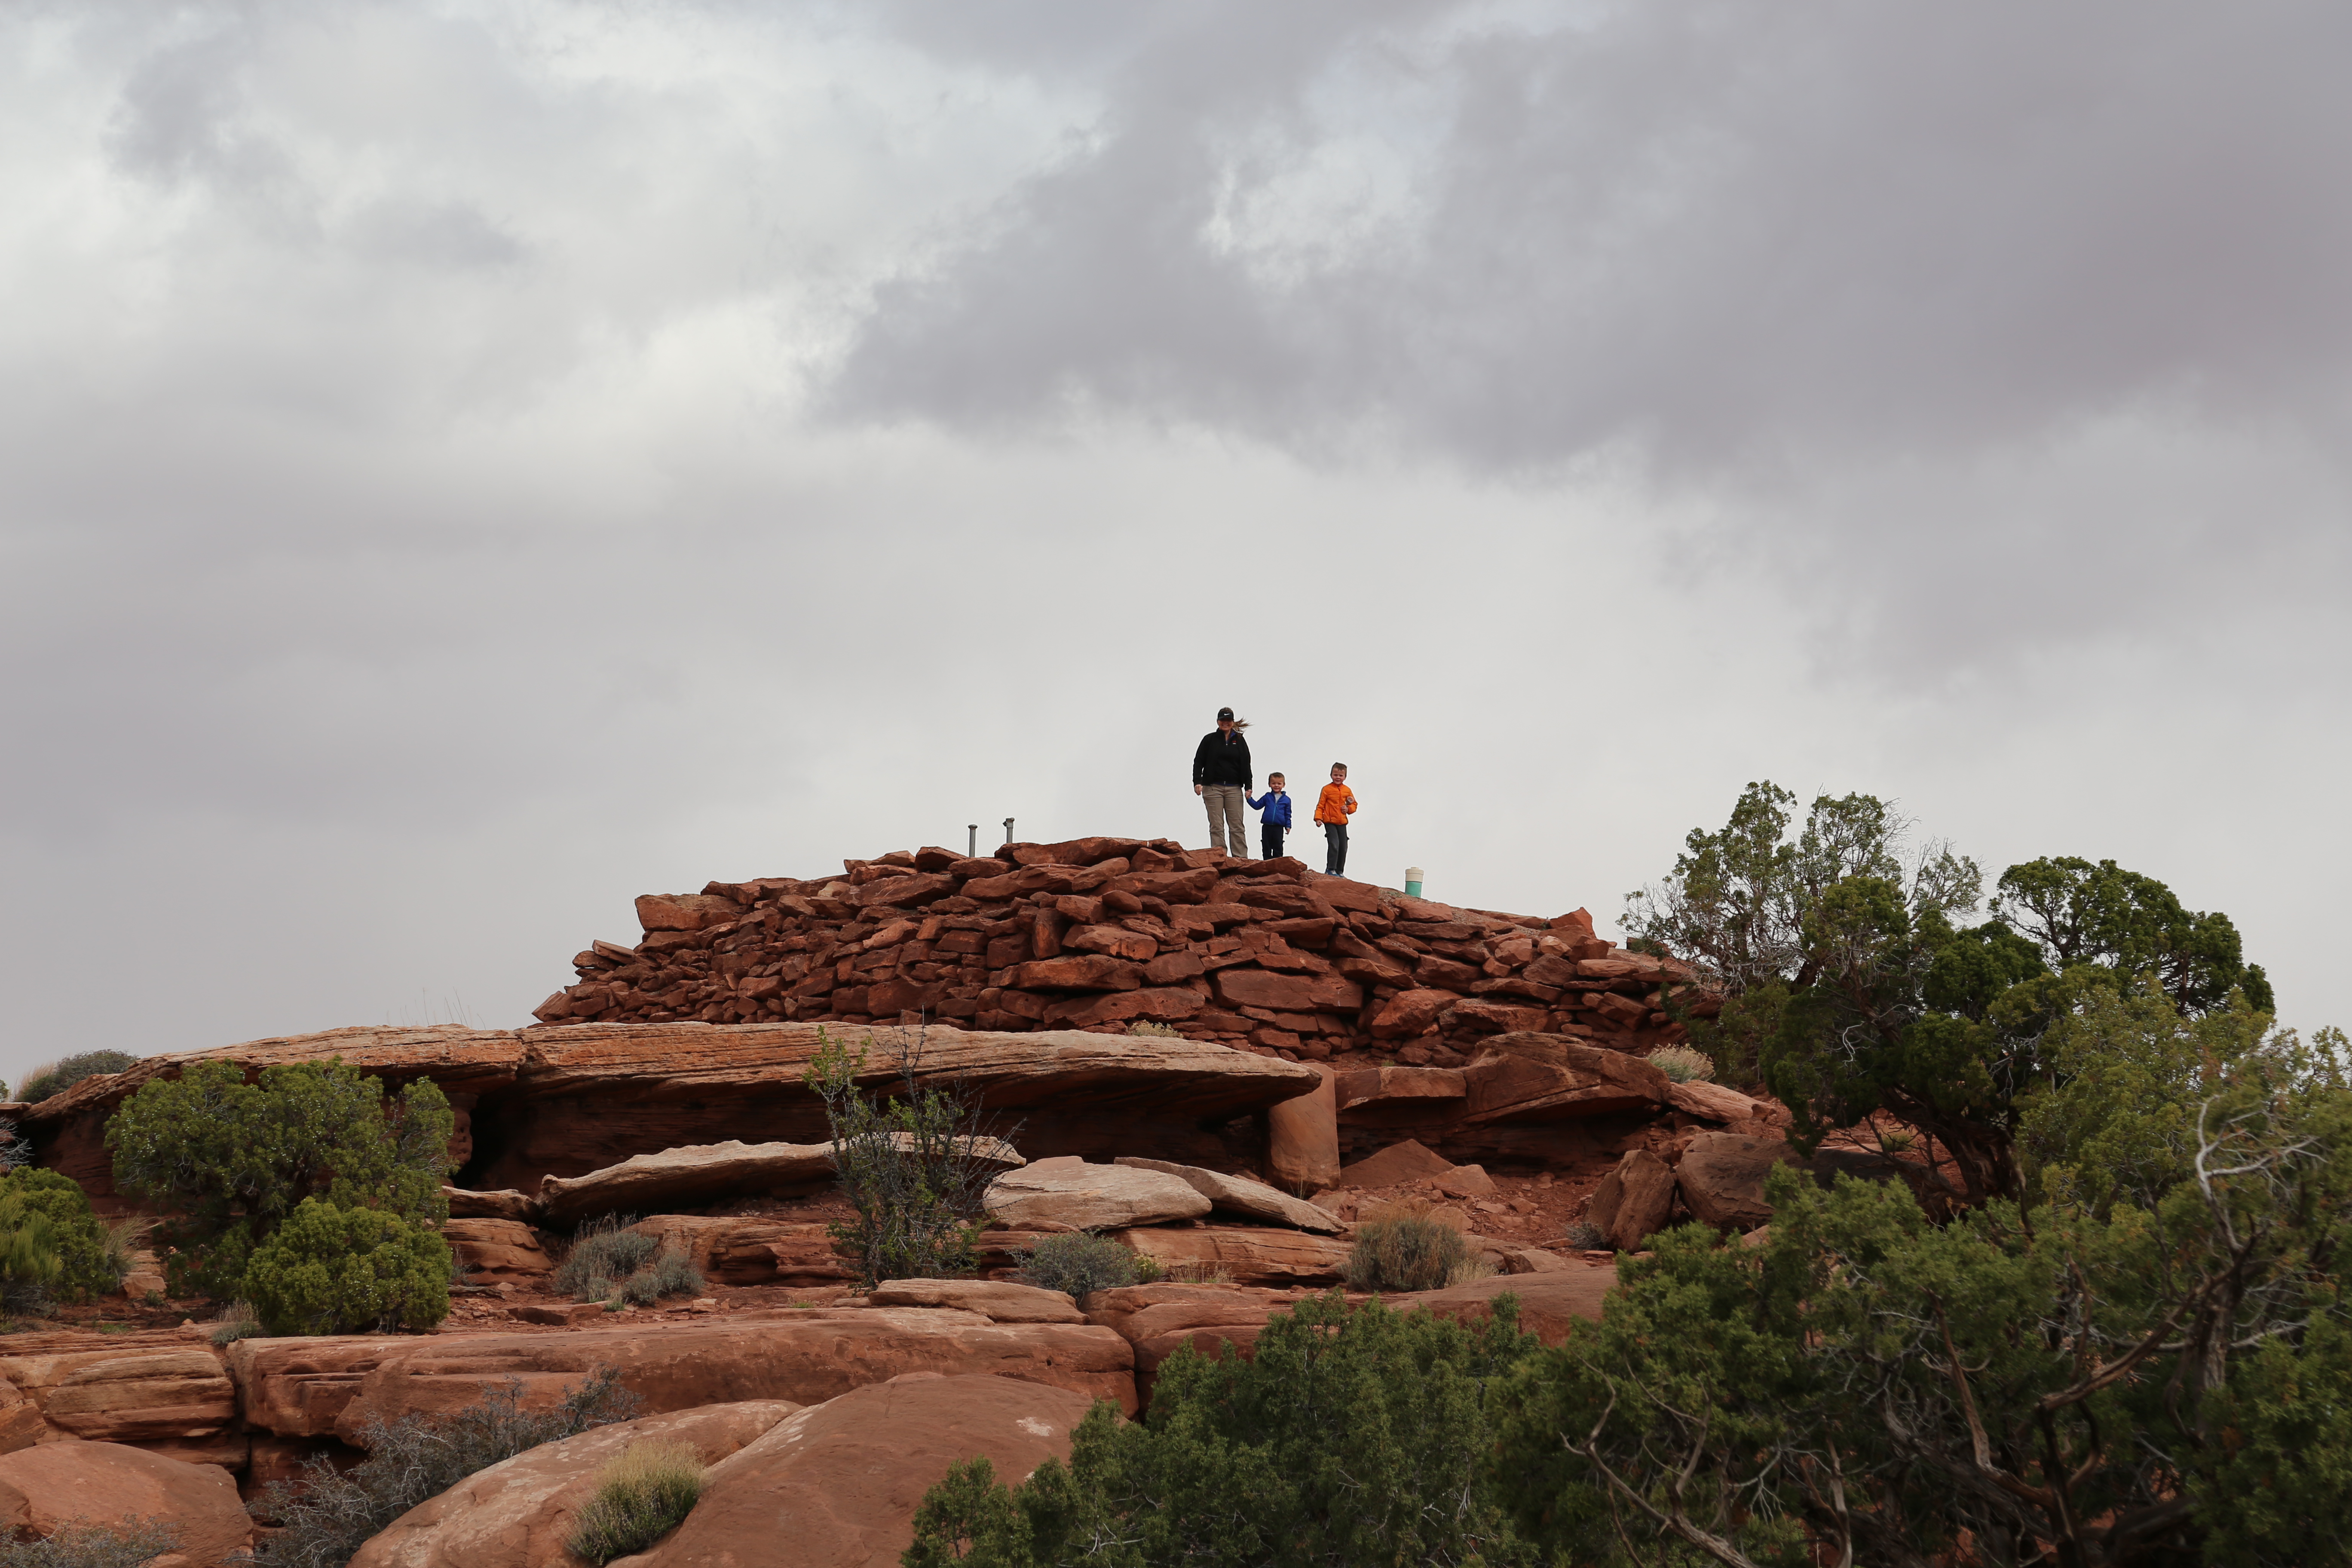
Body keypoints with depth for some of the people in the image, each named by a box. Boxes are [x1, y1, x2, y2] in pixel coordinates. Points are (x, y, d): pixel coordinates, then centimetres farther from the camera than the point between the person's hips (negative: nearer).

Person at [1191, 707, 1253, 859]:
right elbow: (1198, 762, 5)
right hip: (1213, 788, -1)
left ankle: (1240, 856, -3)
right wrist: (1197, 782, -9)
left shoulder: (1240, 741, 11)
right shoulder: (1210, 740, 6)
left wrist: (1248, 787, 5)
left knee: (1238, 825, -2)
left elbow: (1246, 765, 13)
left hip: (1234, 789, 2)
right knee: (1216, 826, -4)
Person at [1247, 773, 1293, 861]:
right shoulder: (1267, 797, 5)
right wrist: (1249, 799, 0)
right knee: (1266, 847, 6)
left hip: (1279, 828, -1)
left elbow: (1288, 814, 10)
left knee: (1278, 848, 4)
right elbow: (1257, 806, 12)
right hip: (1267, 826, 1)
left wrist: (1288, 826, 6)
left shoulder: (1286, 800, 4)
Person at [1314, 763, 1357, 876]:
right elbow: (1321, 805, -4)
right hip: (1330, 823, -5)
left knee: (1343, 847, 8)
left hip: (1342, 823, 5)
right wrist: (1318, 818, -14)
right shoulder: (1327, 789, -5)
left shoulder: (1347, 791, 6)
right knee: (1334, 845, -17)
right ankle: (1330, 870, -10)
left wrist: (1349, 809, -9)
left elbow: (1354, 804, 13)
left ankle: (1340, 871, 19)